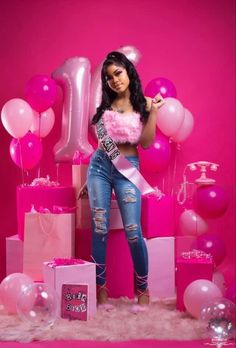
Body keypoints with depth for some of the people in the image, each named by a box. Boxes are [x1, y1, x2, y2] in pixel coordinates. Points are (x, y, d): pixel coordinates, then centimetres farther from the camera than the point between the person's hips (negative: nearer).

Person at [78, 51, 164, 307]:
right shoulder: (104, 103, 9)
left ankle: (143, 288, 10)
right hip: (99, 165, 3)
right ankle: (101, 287, 12)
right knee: (99, 229, 0)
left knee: (133, 231, -7)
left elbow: (146, 142, -8)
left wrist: (153, 111, -14)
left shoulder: (144, 103, 1)